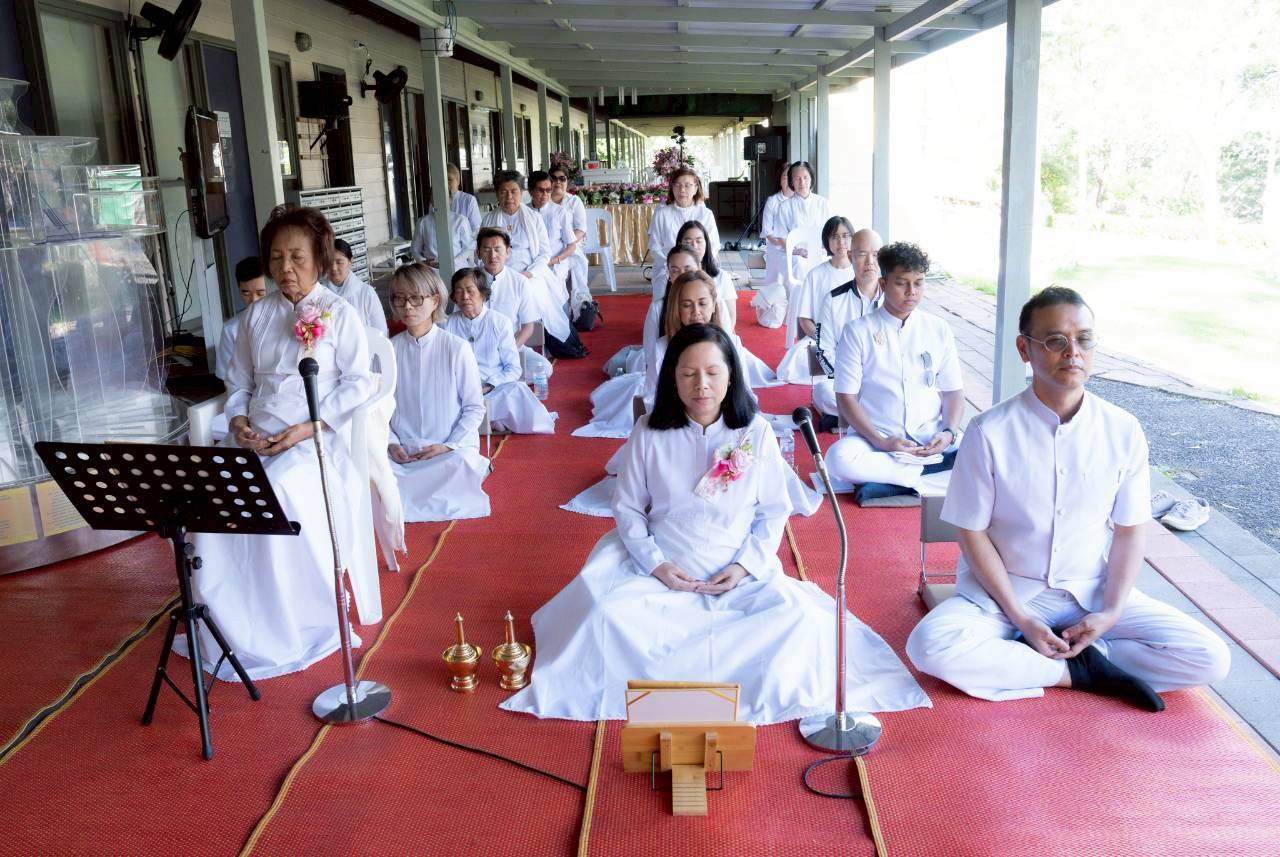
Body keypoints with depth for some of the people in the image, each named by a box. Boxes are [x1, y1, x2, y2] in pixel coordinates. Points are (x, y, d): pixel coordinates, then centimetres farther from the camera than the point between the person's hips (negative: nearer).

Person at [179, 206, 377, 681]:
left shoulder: (340, 314, -1)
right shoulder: (257, 314, 13)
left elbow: (357, 384, -5)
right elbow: (239, 380, 18)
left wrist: (307, 428, -14)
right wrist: (239, 420, -3)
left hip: (309, 443, -5)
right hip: (253, 438, 5)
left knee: (279, 494, -32)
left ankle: (307, 629, -10)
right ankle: (234, 631, -2)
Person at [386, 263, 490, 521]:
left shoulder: (457, 348, -6)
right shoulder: (389, 349, 1)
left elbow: (475, 408, -1)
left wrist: (449, 446, -12)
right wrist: (391, 442, -10)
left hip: (453, 449, -2)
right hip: (402, 452, 2)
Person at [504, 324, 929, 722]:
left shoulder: (756, 433, -4)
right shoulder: (650, 433, -4)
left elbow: (773, 512, 2)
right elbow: (628, 508, 3)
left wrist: (745, 565, -12)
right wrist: (655, 564, -11)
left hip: (739, 574, 0)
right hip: (662, 570, 0)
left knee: (796, 616, -26)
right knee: (607, 615, -27)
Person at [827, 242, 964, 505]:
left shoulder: (939, 330, 8)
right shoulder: (858, 332, -1)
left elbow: (953, 391, 10)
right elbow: (846, 397, -4)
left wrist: (949, 432, -10)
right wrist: (880, 441, -17)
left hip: (932, 439, 2)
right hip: (875, 437, -2)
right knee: (840, 457, -35)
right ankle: (927, 471, -19)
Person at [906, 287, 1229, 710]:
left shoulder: (1122, 431, -5)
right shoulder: (990, 432, -13)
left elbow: (1129, 530, 2)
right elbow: (973, 533, -9)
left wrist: (1110, 613, -10)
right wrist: (1020, 619, -14)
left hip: (1093, 592, 3)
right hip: (1004, 589, -3)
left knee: (1210, 658, -14)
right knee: (931, 644, -31)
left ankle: (1017, 661, -12)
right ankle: (1079, 670, -12)